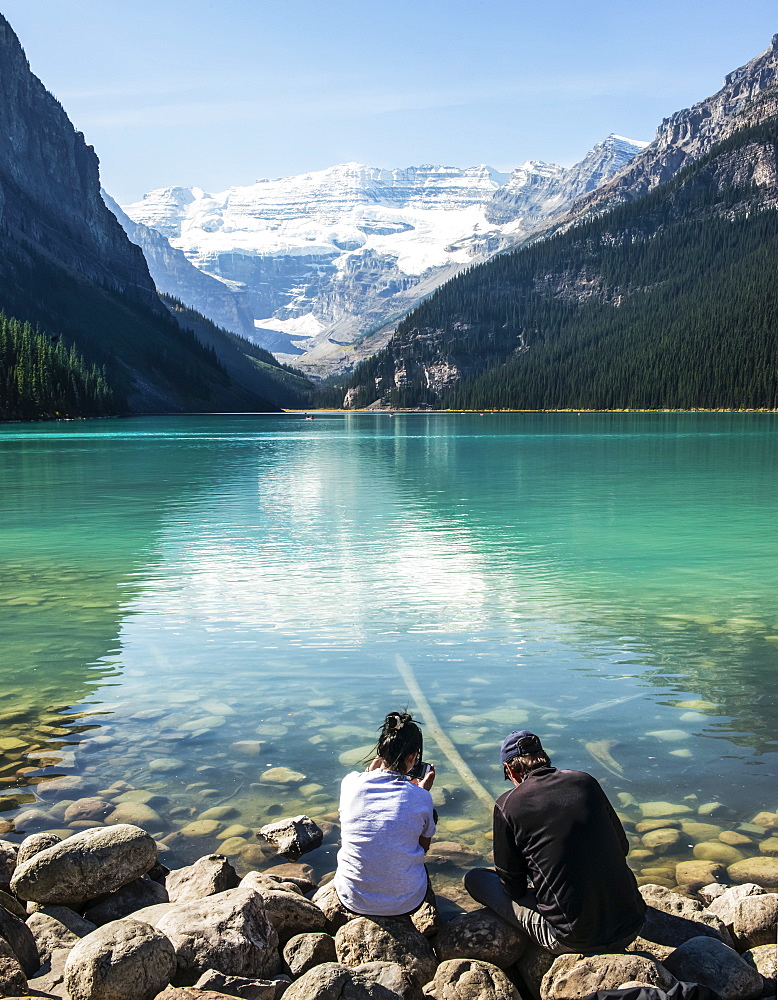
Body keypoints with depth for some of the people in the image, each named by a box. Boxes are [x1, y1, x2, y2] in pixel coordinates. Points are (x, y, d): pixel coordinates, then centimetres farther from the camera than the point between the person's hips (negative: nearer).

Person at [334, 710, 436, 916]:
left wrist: (371, 770, 16)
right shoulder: (421, 798, -14)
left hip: (352, 900, 1)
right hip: (406, 904, -1)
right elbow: (424, 846, 5)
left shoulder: (351, 782, -11)